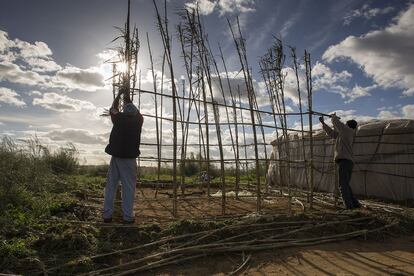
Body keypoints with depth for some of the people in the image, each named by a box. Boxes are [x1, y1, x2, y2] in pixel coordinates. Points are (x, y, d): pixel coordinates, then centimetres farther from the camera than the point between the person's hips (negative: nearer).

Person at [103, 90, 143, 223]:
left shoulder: (119, 118, 3)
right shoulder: (138, 120, 2)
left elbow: (113, 108, 24)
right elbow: (137, 111, 24)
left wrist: (119, 95, 33)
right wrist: (128, 100, 36)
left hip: (115, 156, 2)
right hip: (129, 157, -2)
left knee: (111, 185, 8)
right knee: (129, 186, 1)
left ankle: (107, 215, 11)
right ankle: (127, 216, 2)